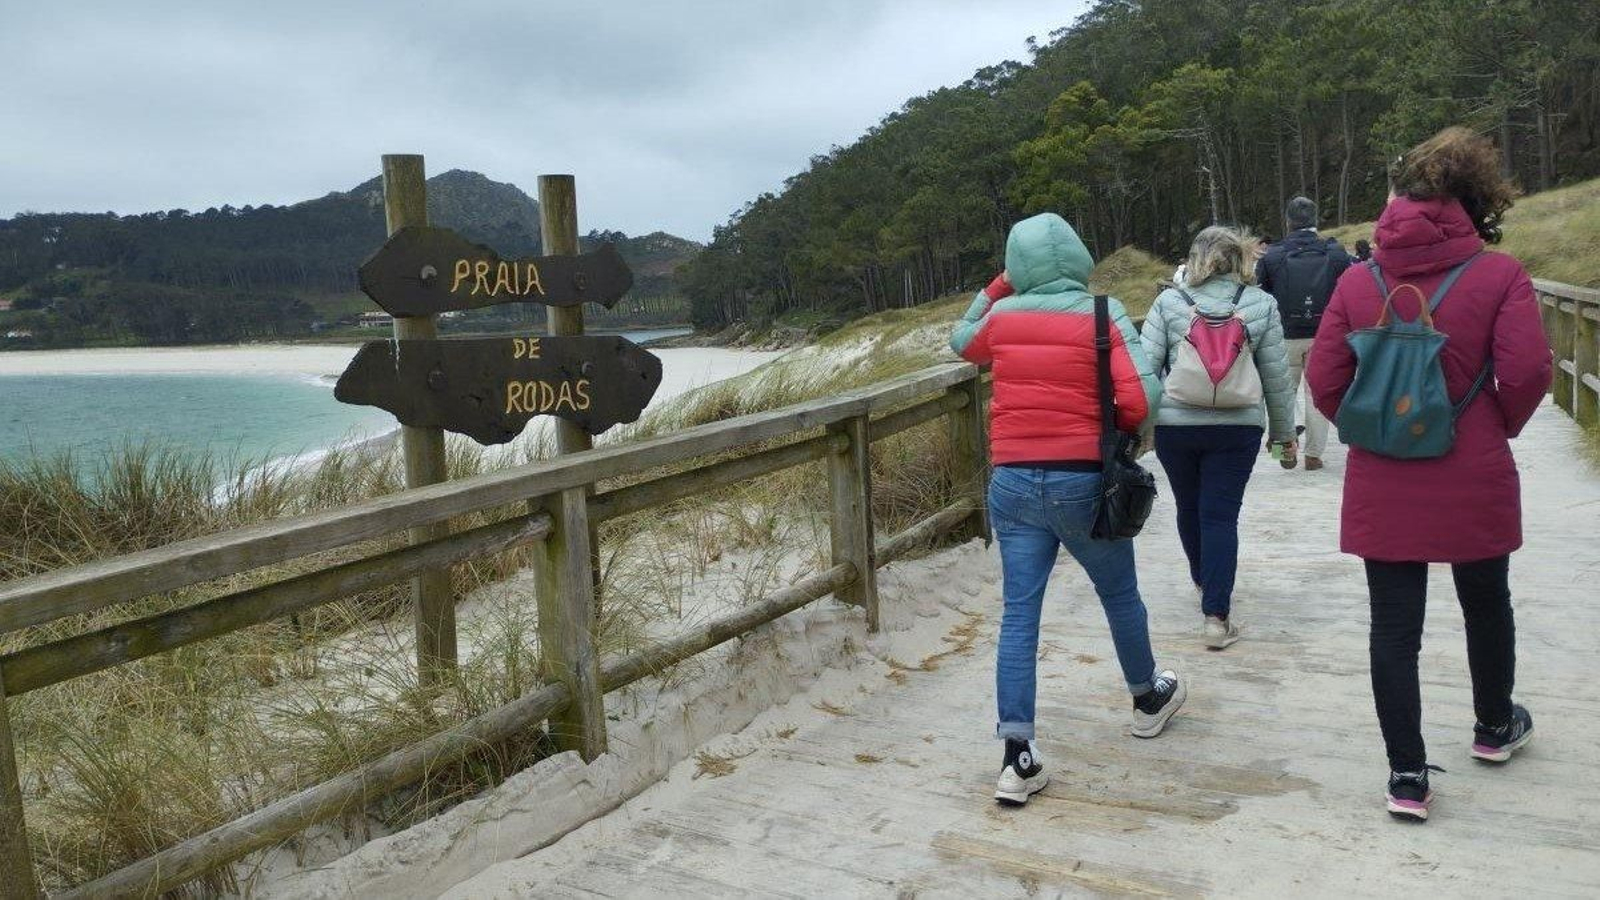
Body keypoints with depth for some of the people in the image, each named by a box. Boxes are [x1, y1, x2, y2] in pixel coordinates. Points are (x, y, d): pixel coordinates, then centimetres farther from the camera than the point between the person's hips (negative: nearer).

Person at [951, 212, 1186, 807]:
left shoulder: (1001, 317, 2)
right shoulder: (1102, 315, -7)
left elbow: (962, 344, 25)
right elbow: (1141, 401, -15)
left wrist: (997, 287, 21)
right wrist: (1112, 427, 6)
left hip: (1013, 484, 2)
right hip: (1082, 482, -2)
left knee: (1019, 615, 3)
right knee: (1120, 595, 21)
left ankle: (1018, 758, 0)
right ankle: (1148, 698, 44)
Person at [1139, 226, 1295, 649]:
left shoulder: (1169, 302, -2)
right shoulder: (1262, 304, 1)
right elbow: (1276, 375, 3)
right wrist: (1285, 431, 14)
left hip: (1174, 424, 1)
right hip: (1237, 426, 0)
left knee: (1188, 507, 19)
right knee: (1221, 515, 2)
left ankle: (1203, 580, 42)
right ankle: (1216, 615, -2)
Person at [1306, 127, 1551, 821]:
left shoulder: (1358, 281, -2)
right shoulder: (1498, 275, -7)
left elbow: (1324, 382, -5)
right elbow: (1526, 372, -13)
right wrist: (1502, 428, 7)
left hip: (1381, 485, 1)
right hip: (1474, 480, 0)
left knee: (1393, 624, 7)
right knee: (1486, 602, 23)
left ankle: (1407, 775, 10)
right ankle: (1494, 727, 45)